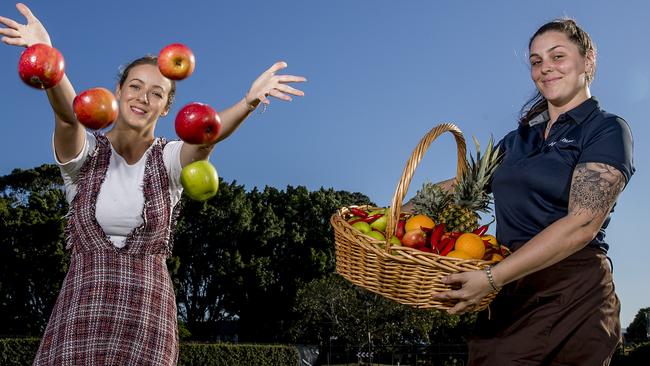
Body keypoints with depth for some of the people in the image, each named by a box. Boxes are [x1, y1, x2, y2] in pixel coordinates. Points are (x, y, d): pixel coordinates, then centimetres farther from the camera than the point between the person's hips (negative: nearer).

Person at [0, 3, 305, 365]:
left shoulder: (169, 159, 2)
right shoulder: (85, 153, 2)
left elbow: (206, 136, -19)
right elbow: (67, 114, -20)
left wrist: (249, 101, -40)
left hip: (148, 311, 0)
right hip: (82, 307, 0)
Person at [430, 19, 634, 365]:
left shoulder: (607, 130, -3)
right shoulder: (519, 139, 18)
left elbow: (582, 225, -16)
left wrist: (492, 277, -24)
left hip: (571, 296, -5)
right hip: (505, 297, 5)